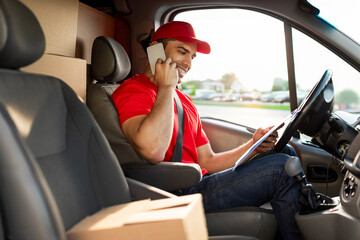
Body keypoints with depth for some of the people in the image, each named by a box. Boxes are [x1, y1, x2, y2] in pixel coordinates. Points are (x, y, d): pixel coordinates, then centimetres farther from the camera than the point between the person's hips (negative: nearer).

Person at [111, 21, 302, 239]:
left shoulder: (185, 102, 21)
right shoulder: (133, 90, -8)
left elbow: (207, 162, 17)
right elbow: (152, 151, -29)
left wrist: (253, 146, 1)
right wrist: (166, 87, -17)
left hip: (200, 183, 9)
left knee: (284, 152, 7)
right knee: (280, 168, -12)